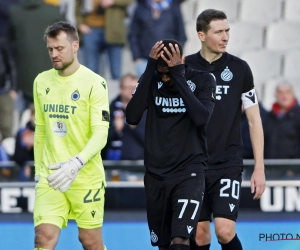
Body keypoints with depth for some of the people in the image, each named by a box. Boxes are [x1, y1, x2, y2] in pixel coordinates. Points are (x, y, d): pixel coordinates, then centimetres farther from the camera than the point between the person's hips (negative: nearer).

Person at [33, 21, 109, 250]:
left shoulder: (94, 83, -9)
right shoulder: (41, 82, 8)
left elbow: (101, 133, -16)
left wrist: (76, 164, -29)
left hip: (86, 177, -3)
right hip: (50, 176, 4)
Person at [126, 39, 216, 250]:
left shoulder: (203, 80, -4)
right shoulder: (151, 80, 2)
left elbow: (201, 118, -22)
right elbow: (132, 118, -14)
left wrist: (178, 76, -23)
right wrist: (149, 69, -18)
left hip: (189, 171, -4)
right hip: (156, 174, 4)